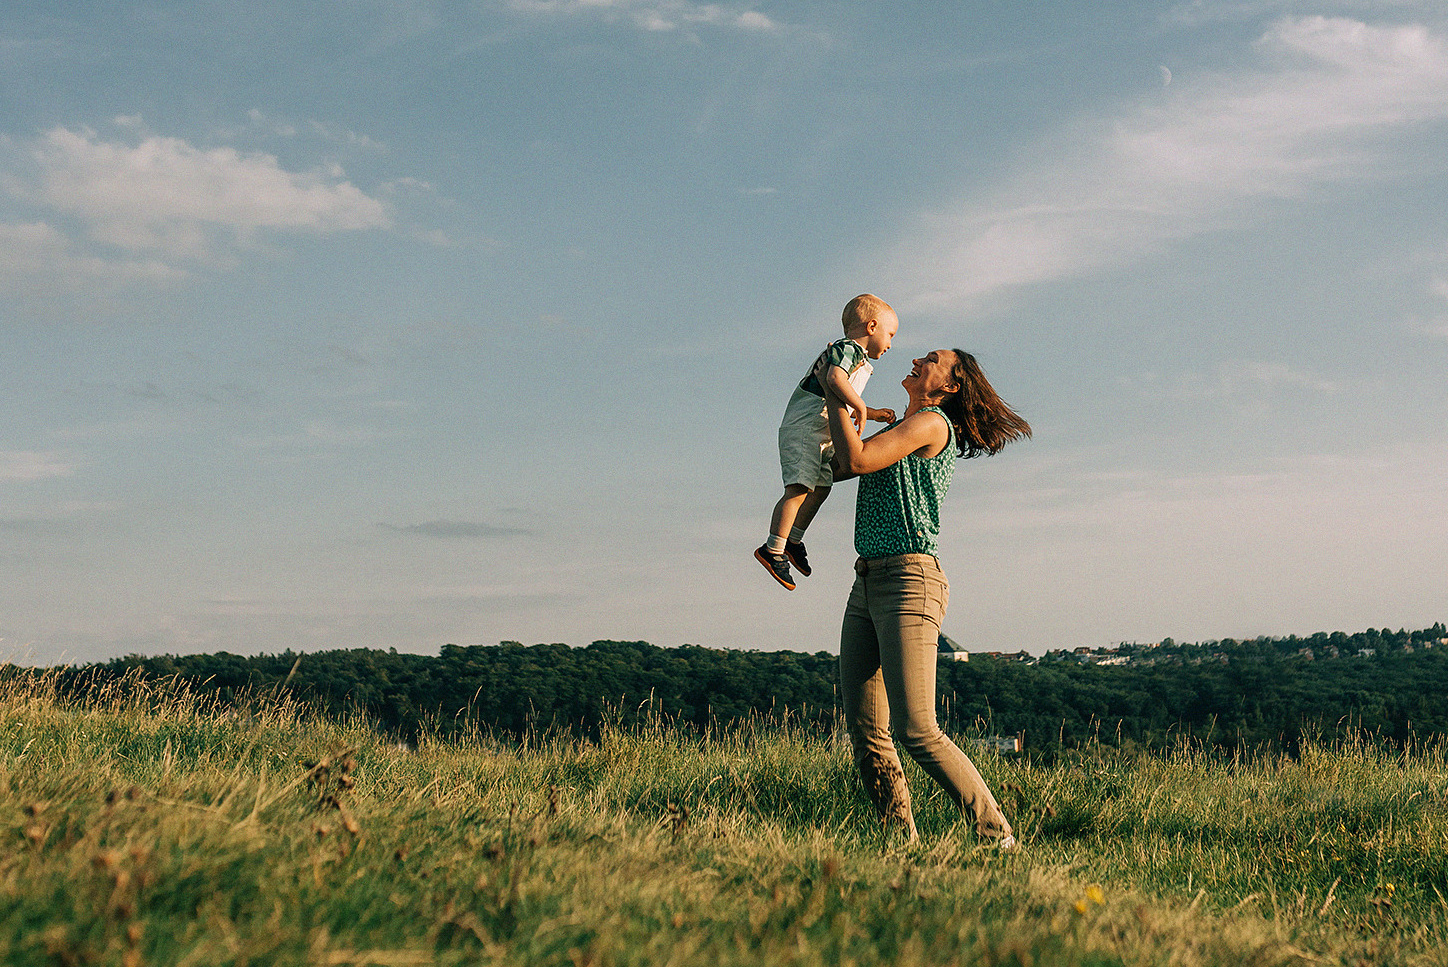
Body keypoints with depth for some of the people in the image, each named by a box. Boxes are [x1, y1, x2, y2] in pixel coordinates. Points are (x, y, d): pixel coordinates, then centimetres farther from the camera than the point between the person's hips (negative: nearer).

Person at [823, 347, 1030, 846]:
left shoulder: (931, 422, -5)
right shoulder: (902, 430, 23)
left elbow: (857, 459, -16)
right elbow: (837, 467, 29)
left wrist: (834, 397, -2)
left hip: (909, 581, -9)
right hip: (867, 585, 9)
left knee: (916, 732, -16)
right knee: (864, 732, 0)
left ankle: (998, 837, -9)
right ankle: (902, 839, 5)